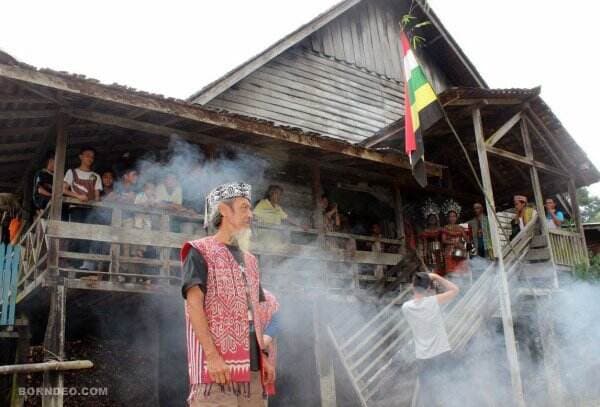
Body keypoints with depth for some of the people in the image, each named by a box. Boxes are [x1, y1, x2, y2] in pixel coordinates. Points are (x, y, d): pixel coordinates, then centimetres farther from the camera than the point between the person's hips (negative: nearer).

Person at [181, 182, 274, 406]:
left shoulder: (249, 260, 21)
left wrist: (263, 354, 13)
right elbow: (194, 305, -11)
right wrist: (212, 355, -20)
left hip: (251, 365, 7)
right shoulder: (200, 252, -1)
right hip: (218, 363, -7)